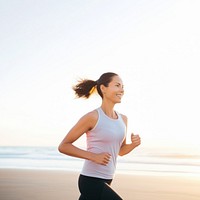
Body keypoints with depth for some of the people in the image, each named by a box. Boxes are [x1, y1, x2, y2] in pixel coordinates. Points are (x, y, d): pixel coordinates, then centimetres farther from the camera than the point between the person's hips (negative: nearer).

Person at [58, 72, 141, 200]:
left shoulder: (123, 119, 8)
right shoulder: (93, 117, -12)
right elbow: (63, 146, -9)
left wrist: (134, 144, -1)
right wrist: (93, 156, -19)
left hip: (106, 181, 8)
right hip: (91, 181, -8)